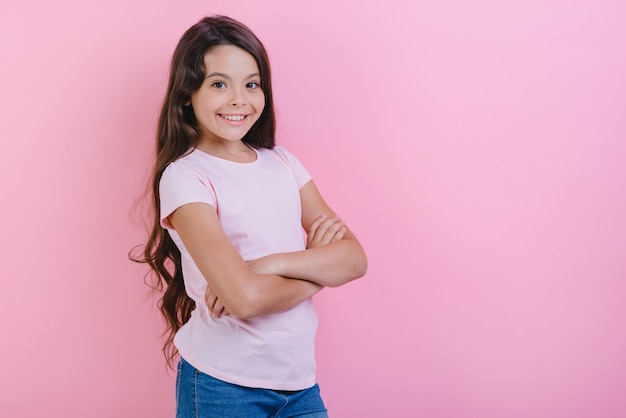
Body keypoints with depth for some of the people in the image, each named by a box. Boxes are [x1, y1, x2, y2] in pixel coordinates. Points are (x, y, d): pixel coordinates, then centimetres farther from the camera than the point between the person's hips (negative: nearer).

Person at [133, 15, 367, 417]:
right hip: (224, 385, -4)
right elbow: (244, 298, -24)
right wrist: (318, 267, -9)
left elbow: (354, 258, -5)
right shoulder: (184, 177, -12)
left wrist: (270, 264, -19)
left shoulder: (282, 162, 5)